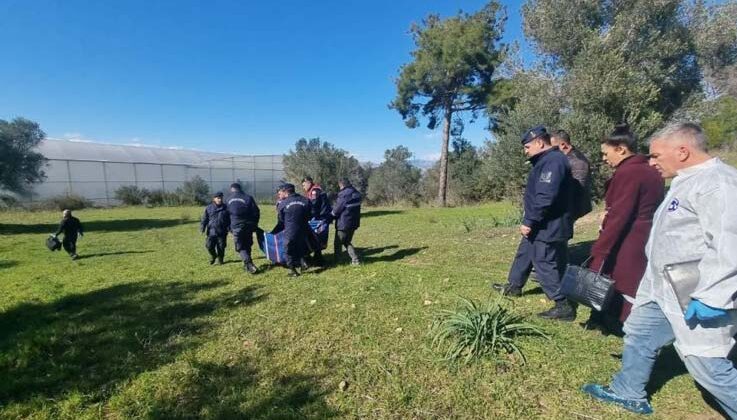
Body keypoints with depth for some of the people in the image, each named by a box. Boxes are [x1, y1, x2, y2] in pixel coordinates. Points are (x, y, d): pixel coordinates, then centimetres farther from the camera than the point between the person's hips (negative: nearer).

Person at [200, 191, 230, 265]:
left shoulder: (225, 208, 5)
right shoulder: (209, 208, 6)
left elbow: (229, 219, 8)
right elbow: (205, 218, 7)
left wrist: (229, 227, -2)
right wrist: (202, 227, -3)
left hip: (222, 232, 0)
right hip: (212, 231, 0)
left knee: (221, 247, 3)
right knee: (209, 246, -6)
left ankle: (220, 259, 25)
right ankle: (213, 256, 23)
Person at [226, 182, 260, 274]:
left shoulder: (229, 199, 4)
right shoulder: (248, 198, 1)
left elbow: (228, 213, 5)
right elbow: (256, 212, -4)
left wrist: (229, 227, 15)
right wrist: (254, 225, 5)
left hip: (236, 227, -1)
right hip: (248, 226, 1)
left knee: (240, 247, 3)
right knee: (247, 246, 17)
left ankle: (249, 264, -15)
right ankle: (247, 265, 23)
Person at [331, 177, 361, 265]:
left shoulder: (344, 194, -18)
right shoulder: (356, 193, 7)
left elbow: (336, 210, -13)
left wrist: (330, 215, 8)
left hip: (343, 223, -8)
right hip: (354, 222, 8)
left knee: (338, 244, 8)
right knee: (347, 242, 20)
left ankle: (336, 261, 17)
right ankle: (355, 259, 12)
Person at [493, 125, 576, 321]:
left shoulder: (553, 161, -21)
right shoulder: (547, 160, 14)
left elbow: (545, 197, -29)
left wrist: (529, 222, -22)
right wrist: (530, 222, 16)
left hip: (547, 228, -11)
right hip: (541, 225, 11)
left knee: (545, 264, -3)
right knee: (524, 253, 22)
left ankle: (564, 306, 9)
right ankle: (514, 286, 39)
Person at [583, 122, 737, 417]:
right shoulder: (687, 182, 14)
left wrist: (713, 297, -29)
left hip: (696, 299, -10)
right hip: (663, 290, 10)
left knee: (707, 365, -1)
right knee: (638, 335, 18)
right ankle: (628, 393, 35)